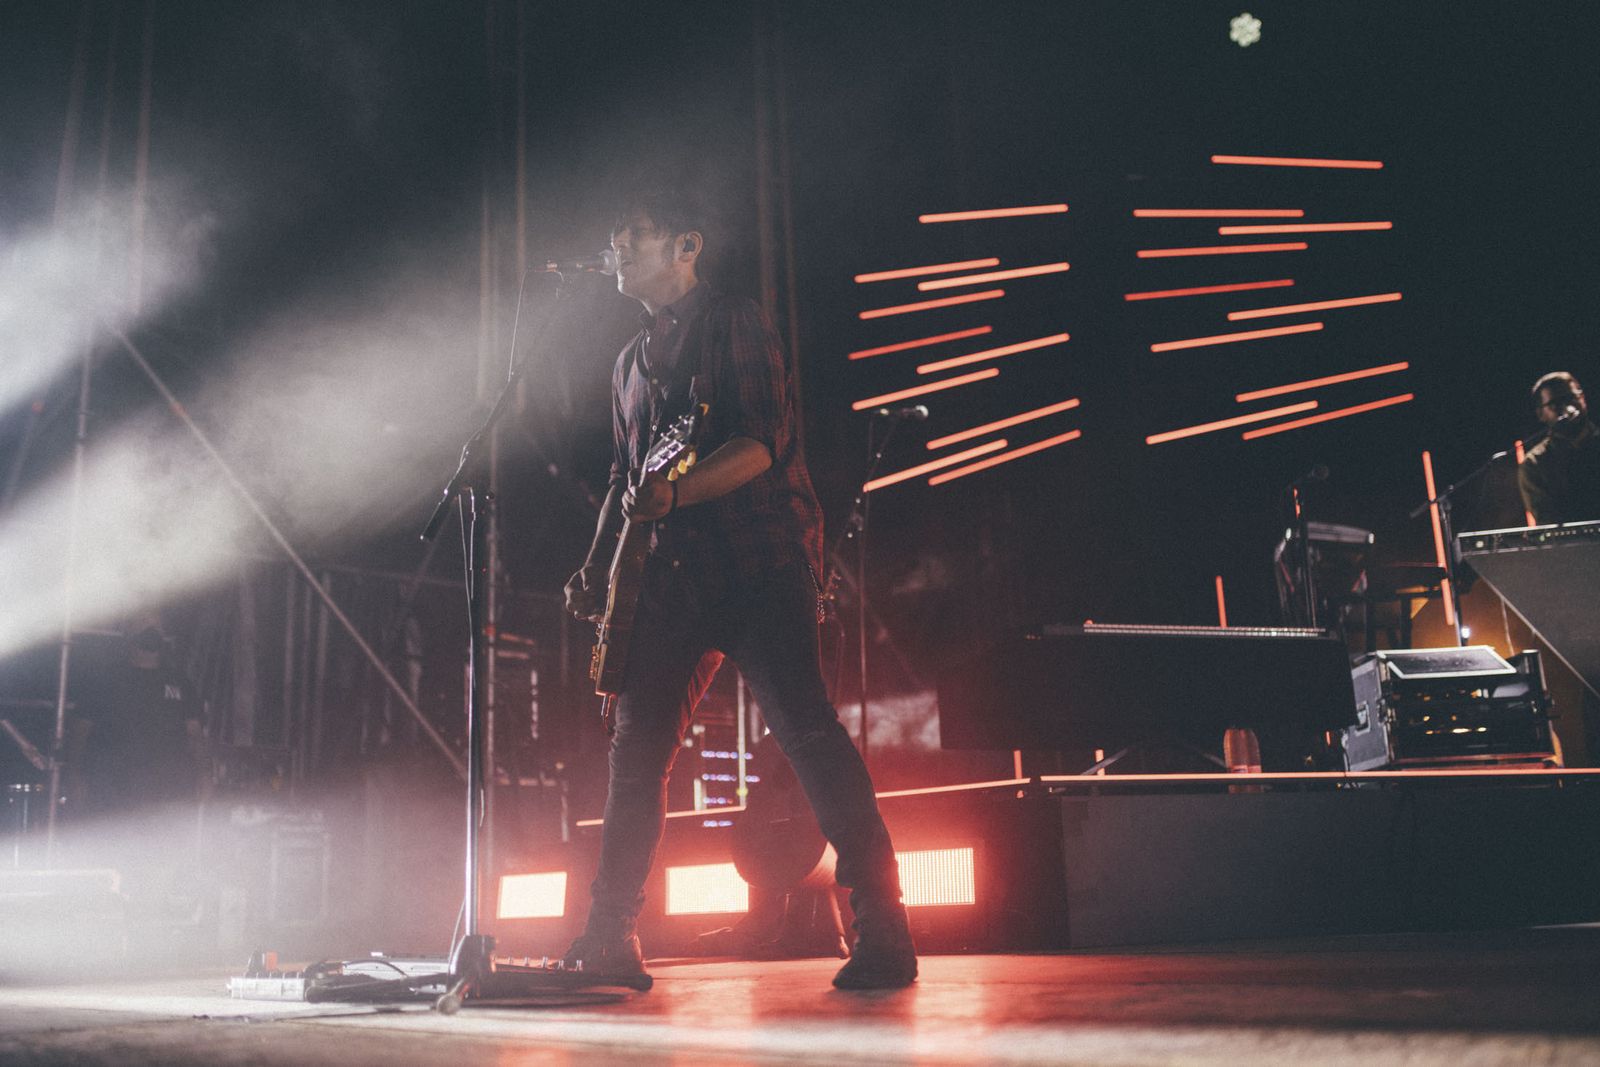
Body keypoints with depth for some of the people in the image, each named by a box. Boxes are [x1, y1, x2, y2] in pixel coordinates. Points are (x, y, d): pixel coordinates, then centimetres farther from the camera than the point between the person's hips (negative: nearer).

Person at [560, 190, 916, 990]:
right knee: (637, 745, 6)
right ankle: (609, 940, 16)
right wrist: (596, 570, 17)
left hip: (760, 562, -7)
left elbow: (763, 444, -14)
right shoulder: (632, 361, 23)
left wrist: (674, 493, -26)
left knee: (805, 729, -14)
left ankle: (883, 935, -9)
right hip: (675, 577, 8)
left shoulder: (734, 325, -1)